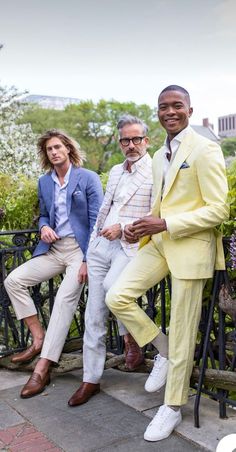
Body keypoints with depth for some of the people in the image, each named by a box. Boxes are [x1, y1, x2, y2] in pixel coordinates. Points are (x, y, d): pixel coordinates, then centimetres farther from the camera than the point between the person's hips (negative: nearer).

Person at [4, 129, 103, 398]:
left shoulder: (88, 178, -5)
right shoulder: (44, 182, 12)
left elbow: (96, 221, -9)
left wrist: (88, 259, -16)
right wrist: (44, 227, -4)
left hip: (80, 248, -6)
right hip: (53, 249, 6)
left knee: (64, 299, -20)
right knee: (13, 280, -7)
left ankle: (42, 370, -16)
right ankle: (38, 339, 2)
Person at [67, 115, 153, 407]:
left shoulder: (155, 172, -3)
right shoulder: (115, 172, 18)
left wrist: (123, 228, -16)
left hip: (131, 246, -6)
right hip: (100, 245, 6)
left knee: (111, 286, -34)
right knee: (94, 317, 4)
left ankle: (131, 340, -5)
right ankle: (90, 380, 16)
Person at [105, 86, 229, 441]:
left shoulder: (205, 150, -10)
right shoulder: (159, 157, 15)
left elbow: (218, 210, -15)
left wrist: (165, 223, -20)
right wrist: (148, 226, 5)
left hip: (191, 246, -7)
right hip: (159, 241, 7)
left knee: (182, 333, 2)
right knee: (117, 296, -4)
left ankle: (172, 408, 22)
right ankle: (162, 350, 19)